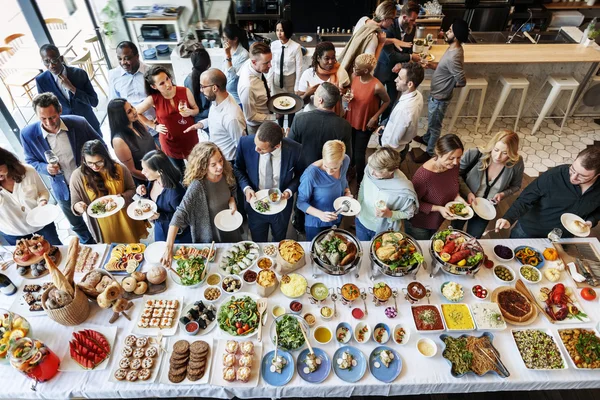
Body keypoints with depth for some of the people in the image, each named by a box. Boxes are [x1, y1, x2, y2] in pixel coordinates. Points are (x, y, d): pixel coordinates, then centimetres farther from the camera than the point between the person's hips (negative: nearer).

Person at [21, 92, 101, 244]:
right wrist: (46, 168, -23)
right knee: (77, 226, 23)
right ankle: (90, 246, 51)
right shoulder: (28, 134, -16)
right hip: (63, 190, 2)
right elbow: (30, 162, -1)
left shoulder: (79, 123, -19)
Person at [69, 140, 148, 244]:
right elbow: (74, 204, -5)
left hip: (126, 221, 1)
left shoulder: (120, 169, -11)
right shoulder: (78, 175, -12)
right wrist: (77, 207, -29)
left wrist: (123, 197, -18)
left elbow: (132, 189, 3)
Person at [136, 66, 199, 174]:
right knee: (180, 171, 20)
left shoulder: (185, 91, -15)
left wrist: (189, 112, -23)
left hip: (190, 137, 1)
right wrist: (154, 126, -4)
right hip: (170, 142, 0)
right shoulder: (153, 99, -16)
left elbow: (196, 109, -1)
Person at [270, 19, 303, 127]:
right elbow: (271, 65, -1)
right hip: (277, 79, 3)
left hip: (290, 80, -3)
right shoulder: (273, 45, -9)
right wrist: (269, 82, -1)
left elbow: (299, 69, -13)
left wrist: (297, 87, -10)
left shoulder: (296, 47, -19)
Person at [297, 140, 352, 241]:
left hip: (337, 219, 5)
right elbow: (301, 202, -22)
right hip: (316, 224, -5)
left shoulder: (346, 161, -17)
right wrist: (320, 214, -36)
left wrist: (347, 192, -13)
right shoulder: (311, 174, -34)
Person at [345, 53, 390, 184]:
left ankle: (360, 180, 27)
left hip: (365, 124, -5)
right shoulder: (355, 77, -10)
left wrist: (375, 117, -15)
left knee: (359, 154, 4)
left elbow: (387, 101, -8)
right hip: (351, 119, 5)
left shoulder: (377, 86, -25)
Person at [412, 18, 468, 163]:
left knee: (435, 125, 8)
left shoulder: (453, 57, -32)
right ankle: (426, 138, 53)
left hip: (440, 97, -9)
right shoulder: (453, 48, -2)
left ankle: (430, 152, 25)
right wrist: (433, 65, -1)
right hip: (435, 94, 9)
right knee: (431, 121, 30)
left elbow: (462, 81, -29)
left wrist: (449, 85, -10)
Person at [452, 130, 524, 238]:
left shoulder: (517, 164, -17)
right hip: (465, 201, -1)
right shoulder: (473, 154, -25)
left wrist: (503, 194, -16)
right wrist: (468, 193, -22)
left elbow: (515, 186, 3)